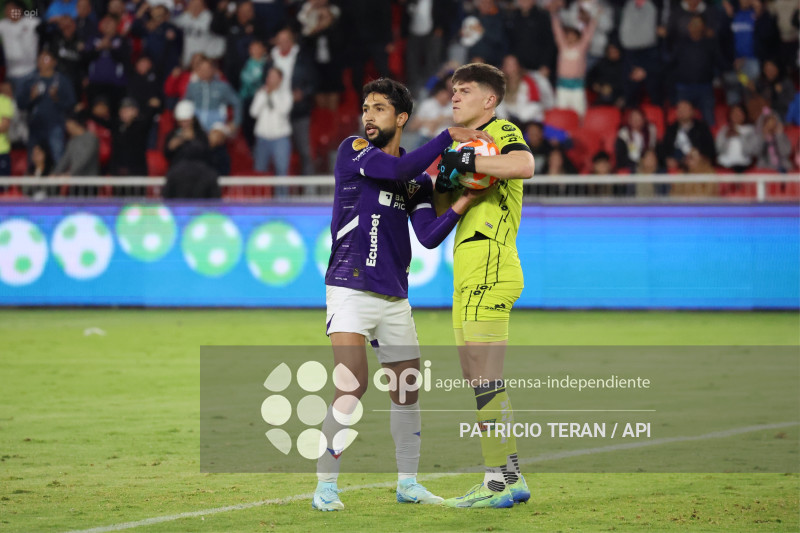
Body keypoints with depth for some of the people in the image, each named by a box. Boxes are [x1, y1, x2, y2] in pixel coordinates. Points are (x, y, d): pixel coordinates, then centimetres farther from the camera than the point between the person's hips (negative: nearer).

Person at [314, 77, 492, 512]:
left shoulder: (419, 180, 12)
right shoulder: (352, 151, -2)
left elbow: (429, 236, 0)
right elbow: (398, 170, -20)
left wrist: (461, 204, -16)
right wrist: (448, 136, -18)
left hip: (394, 297, 6)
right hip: (350, 290, -6)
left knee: (407, 390, 8)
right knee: (352, 387, -16)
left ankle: (407, 483, 22)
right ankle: (325, 486, -9)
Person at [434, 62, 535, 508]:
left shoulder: (501, 132, -3)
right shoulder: (464, 142, 26)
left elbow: (524, 165, -26)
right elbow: (446, 209, 25)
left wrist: (466, 162, -21)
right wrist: (439, 185, 5)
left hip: (490, 268, -10)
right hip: (470, 276, 10)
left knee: (486, 378, -12)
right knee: (478, 380, 10)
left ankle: (500, 481, -11)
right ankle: (511, 479, 13)